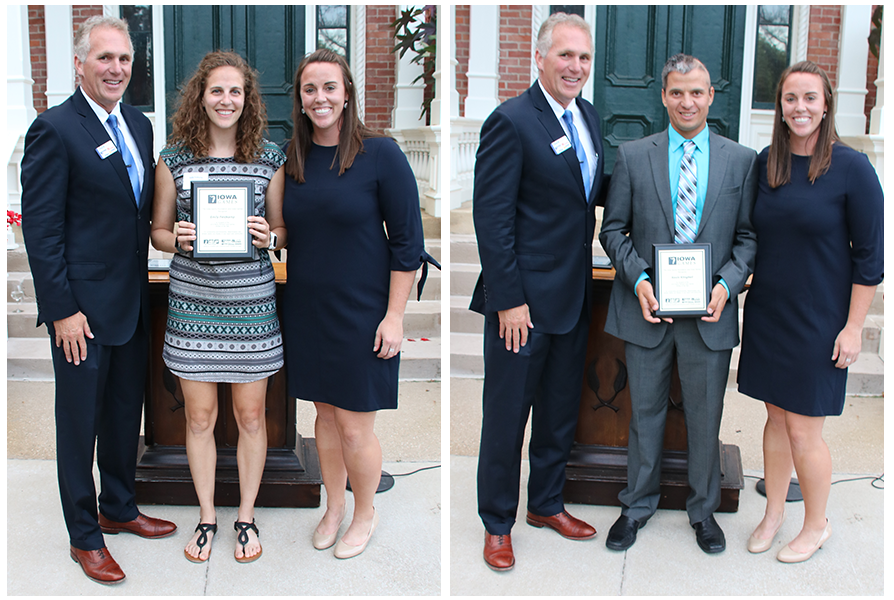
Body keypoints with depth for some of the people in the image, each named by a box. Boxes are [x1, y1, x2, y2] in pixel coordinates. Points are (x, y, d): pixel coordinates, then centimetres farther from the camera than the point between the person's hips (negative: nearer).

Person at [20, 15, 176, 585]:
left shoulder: (140, 125, 9)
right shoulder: (54, 129, -13)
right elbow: (41, 228, -15)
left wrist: (143, 280, 5)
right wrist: (61, 310, -16)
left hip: (133, 301, 7)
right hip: (84, 307, -7)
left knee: (126, 414, 19)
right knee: (80, 424, 7)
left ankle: (119, 508, 37)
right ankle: (85, 536, 22)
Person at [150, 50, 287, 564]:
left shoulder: (270, 158, 2)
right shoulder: (175, 159, 2)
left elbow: (283, 229, 8)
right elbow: (158, 230, 9)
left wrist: (269, 237, -14)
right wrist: (176, 239, -13)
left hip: (251, 300, 0)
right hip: (192, 300, 0)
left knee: (251, 415, 8)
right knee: (200, 416, 9)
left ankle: (247, 516, 27)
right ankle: (207, 517, 28)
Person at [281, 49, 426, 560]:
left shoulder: (380, 154, -11)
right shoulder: (293, 158, 3)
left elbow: (407, 240, -10)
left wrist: (395, 315, -13)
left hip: (361, 315, -4)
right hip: (306, 311, 5)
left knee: (354, 427, 3)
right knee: (325, 413, 17)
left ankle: (366, 512, 28)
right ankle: (334, 506, 37)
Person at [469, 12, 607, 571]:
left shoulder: (588, 116, 9)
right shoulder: (511, 121, -14)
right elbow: (491, 216, -17)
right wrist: (509, 299, -19)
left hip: (575, 295, 7)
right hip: (524, 299, -7)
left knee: (562, 409, 18)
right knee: (507, 415, 6)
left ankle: (547, 503, 37)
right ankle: (497, 524, 23)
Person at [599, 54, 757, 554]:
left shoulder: (741, 160, 3)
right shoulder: (633, 156, 2)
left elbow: (748, 235, 4)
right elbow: (614, 230, 3)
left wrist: (728, 283, -12)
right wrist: (638, 280, -11)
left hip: (711, 310, 0)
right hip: (647, 307, 0)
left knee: (706, 417, 11)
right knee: (645, 412, 13)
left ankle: (704, 509, 31)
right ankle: (638, 505, 30)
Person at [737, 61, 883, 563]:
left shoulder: (851, 168, -11)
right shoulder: (765, 163, 3)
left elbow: (869, 256, -9)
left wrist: (853, 328, -11)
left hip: (818, 321, -4)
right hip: (767, 312, 4)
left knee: (803, 431, 2)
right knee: (776, 418, 14)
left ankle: (817, 525, 25)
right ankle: (774, 513, 31)